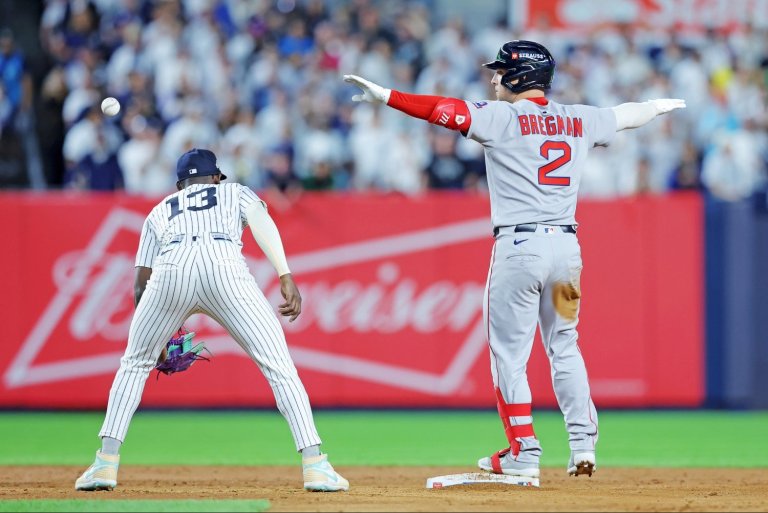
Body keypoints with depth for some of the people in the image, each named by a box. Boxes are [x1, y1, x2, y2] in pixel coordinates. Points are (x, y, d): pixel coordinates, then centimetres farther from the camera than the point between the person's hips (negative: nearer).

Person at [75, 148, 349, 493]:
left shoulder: (161, 210, 38)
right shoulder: (235, 192, 34)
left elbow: (141, 283, 31)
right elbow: (261, 222, 10)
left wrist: (161, 333, 46)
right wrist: (286, 277, -1)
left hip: (171, 270, 2)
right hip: (225, 267, -2)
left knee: (134, 364, 22)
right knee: (279, 368, 3)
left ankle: (106, 461, 13)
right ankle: (314, 465, -8)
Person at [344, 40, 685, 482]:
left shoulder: (502, 118, -5)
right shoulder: (578, 121, 12)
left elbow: (444, 110, -14)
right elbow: (625, 116, 29)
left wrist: (386, 96, -15)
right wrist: (660, 106, 49)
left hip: (519, 246, -6)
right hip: (566, 244, 6)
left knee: (509, 354, 2)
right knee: (564, 346, 17)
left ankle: (524, 454, 0)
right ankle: (583, 444, 10)